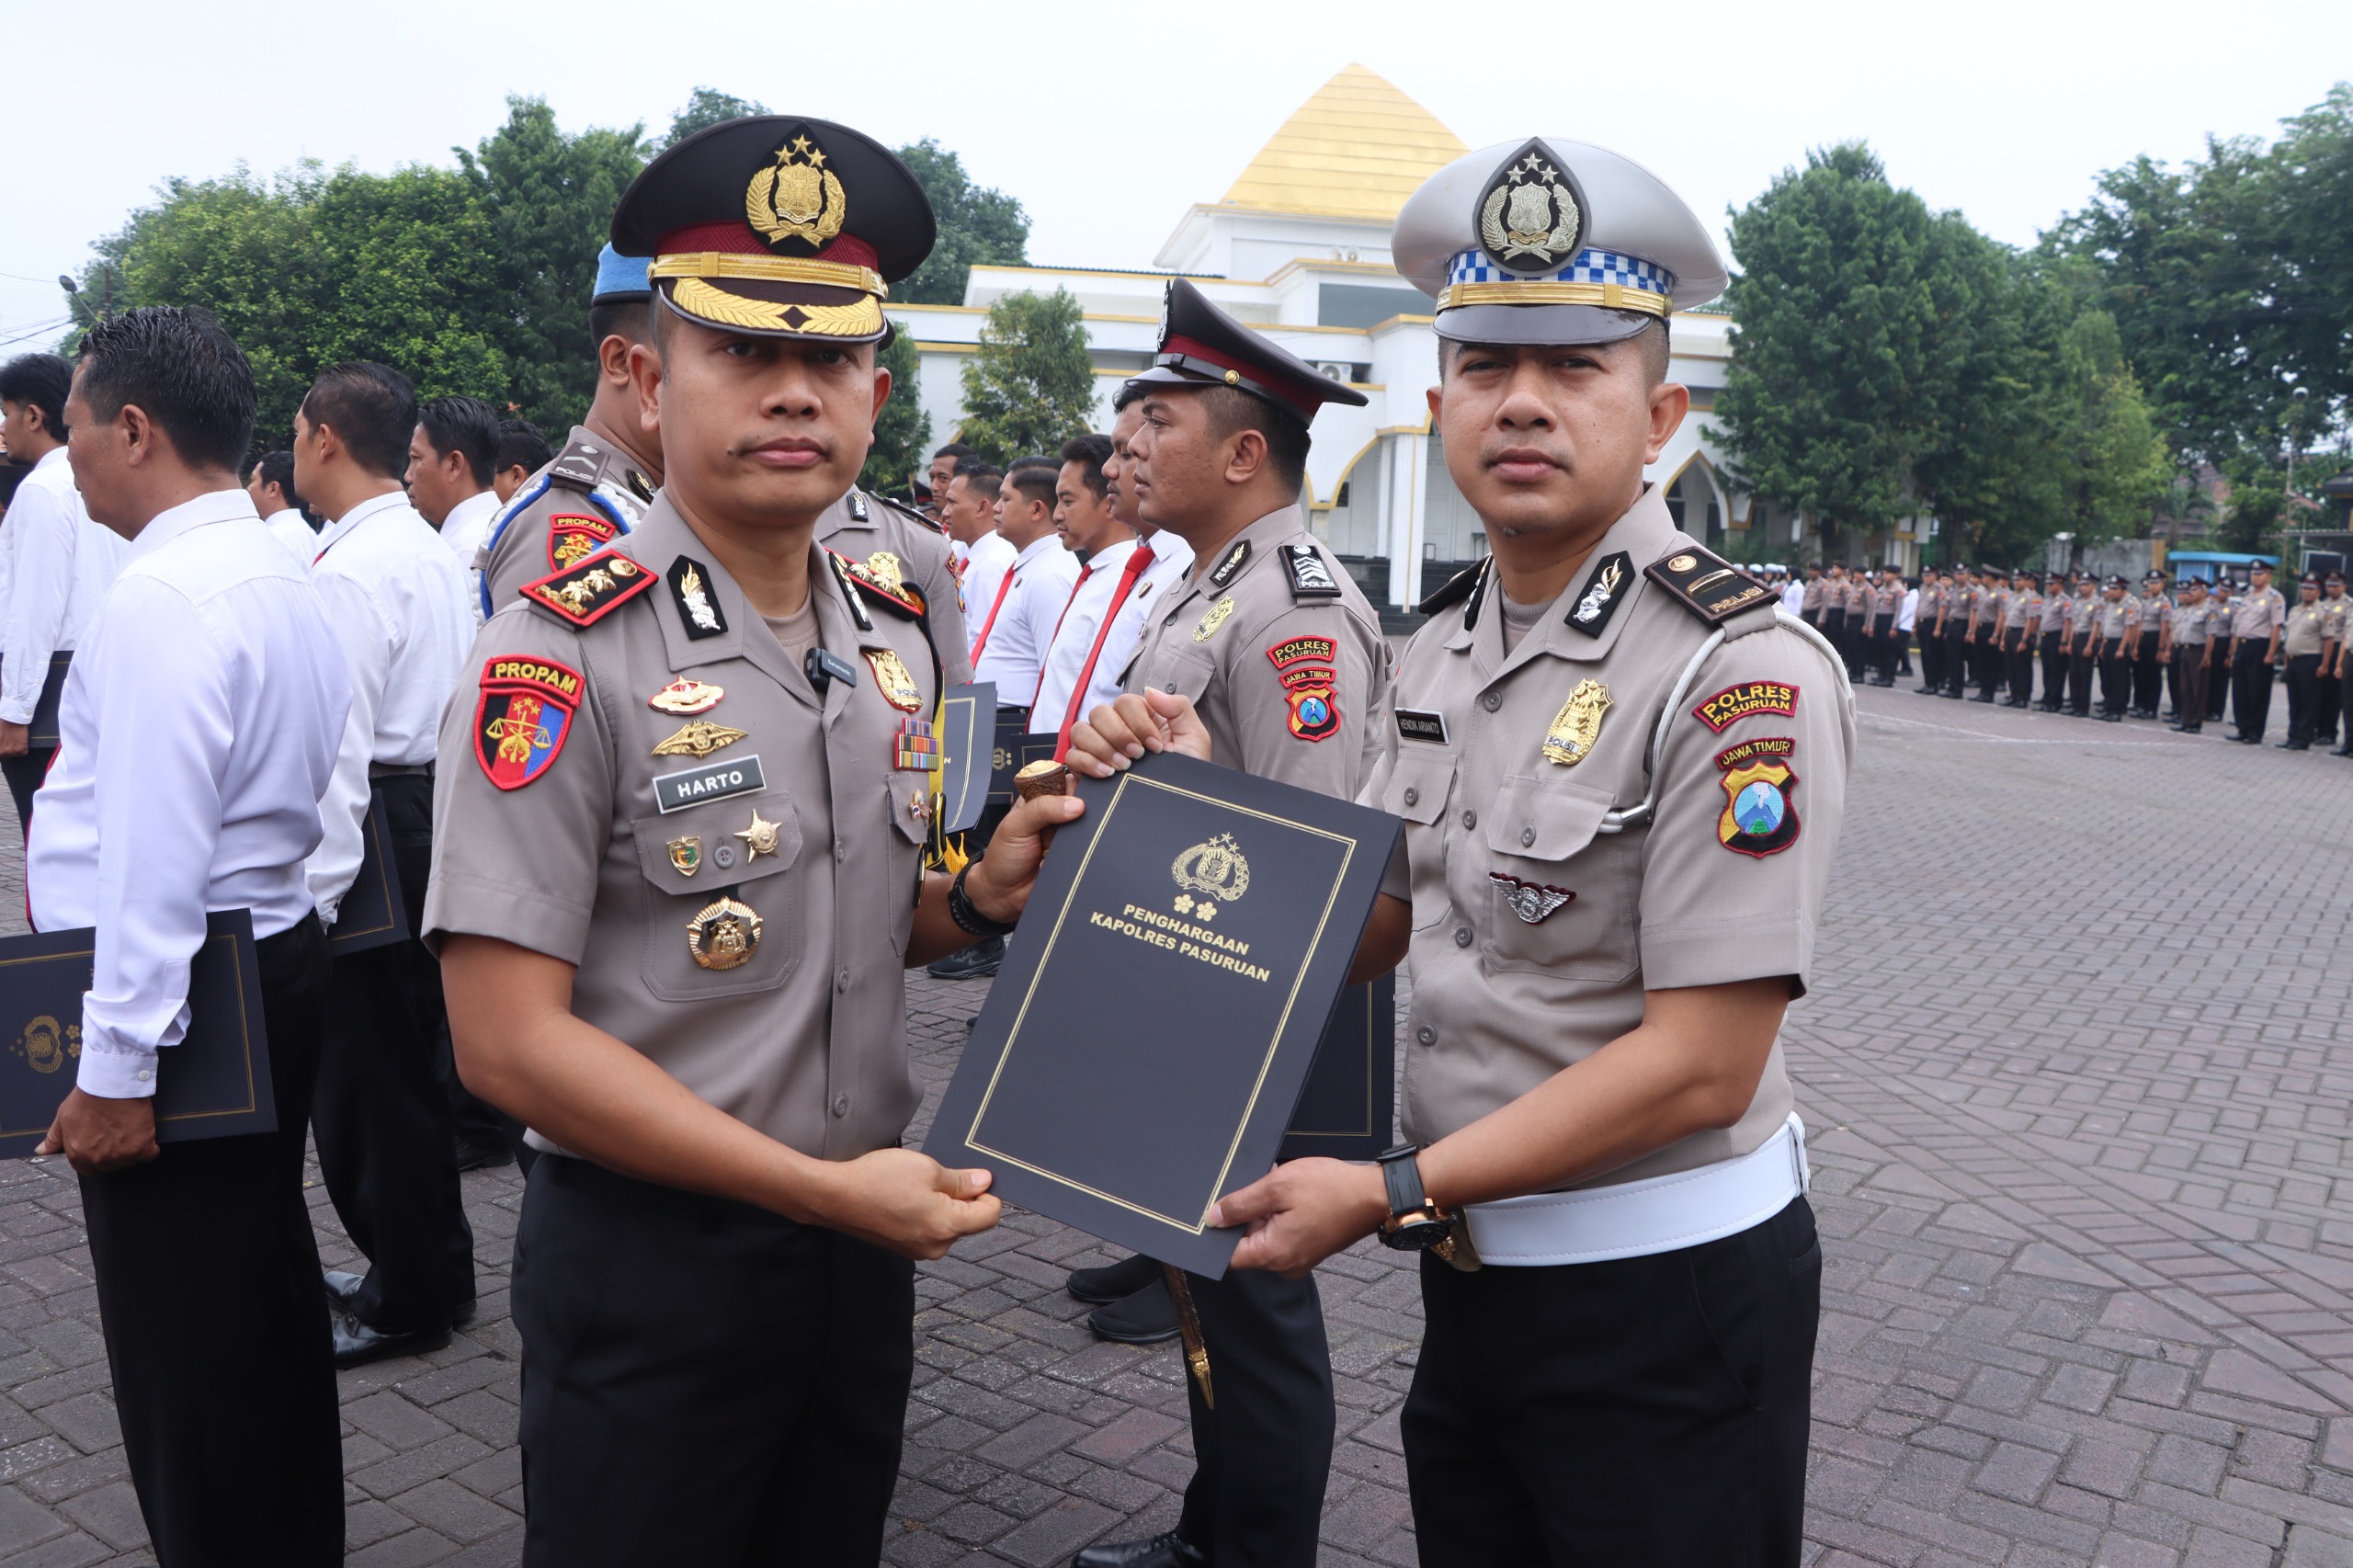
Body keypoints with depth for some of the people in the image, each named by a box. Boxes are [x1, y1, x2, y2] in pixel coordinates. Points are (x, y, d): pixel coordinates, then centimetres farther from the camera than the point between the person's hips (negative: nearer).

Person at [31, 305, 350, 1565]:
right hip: (274, 970, 10)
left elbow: (155, 853, -24)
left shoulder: (162, 593, -19)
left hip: (177, 998, -10)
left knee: (180, 1342, 4)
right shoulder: (278, 572, 10)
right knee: (268, 1306, 21)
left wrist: (114, 1069, -20)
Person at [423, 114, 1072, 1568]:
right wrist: (827, 1187, -20)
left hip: (866, 1244, 6)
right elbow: (510, 1036, -20)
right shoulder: (563, 656, -17)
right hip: (649, 1260, -6)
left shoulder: (893, 637, 3)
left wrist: (980, 898, -7)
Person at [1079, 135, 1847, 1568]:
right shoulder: (1448, 641, 4)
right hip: (1475, 1273, 7)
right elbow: (1368, 930, 12)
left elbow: (1702, 1064, -23)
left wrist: (1391, 1194, -21)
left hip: (1666, 1298, -7)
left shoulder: (1743, 673, -20)